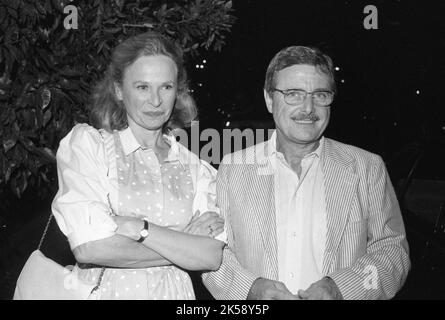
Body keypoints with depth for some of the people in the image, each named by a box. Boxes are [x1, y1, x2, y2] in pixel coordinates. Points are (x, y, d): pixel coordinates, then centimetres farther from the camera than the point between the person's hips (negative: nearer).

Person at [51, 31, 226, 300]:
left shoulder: (195, 167, 3)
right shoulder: (86, 142, -5)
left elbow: (212, 257, -9)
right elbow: (90, 247, -17)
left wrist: (136, 226, -18)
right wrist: (185, 244, -11)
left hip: (175, 291, 3)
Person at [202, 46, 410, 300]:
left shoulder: (368, 167, 3)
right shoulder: (233, 168, 3)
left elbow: (393, 249, 2)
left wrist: (340, 287, -13)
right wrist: (251, 287, -13)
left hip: (342, 293, 1)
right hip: (254, 309, 0)